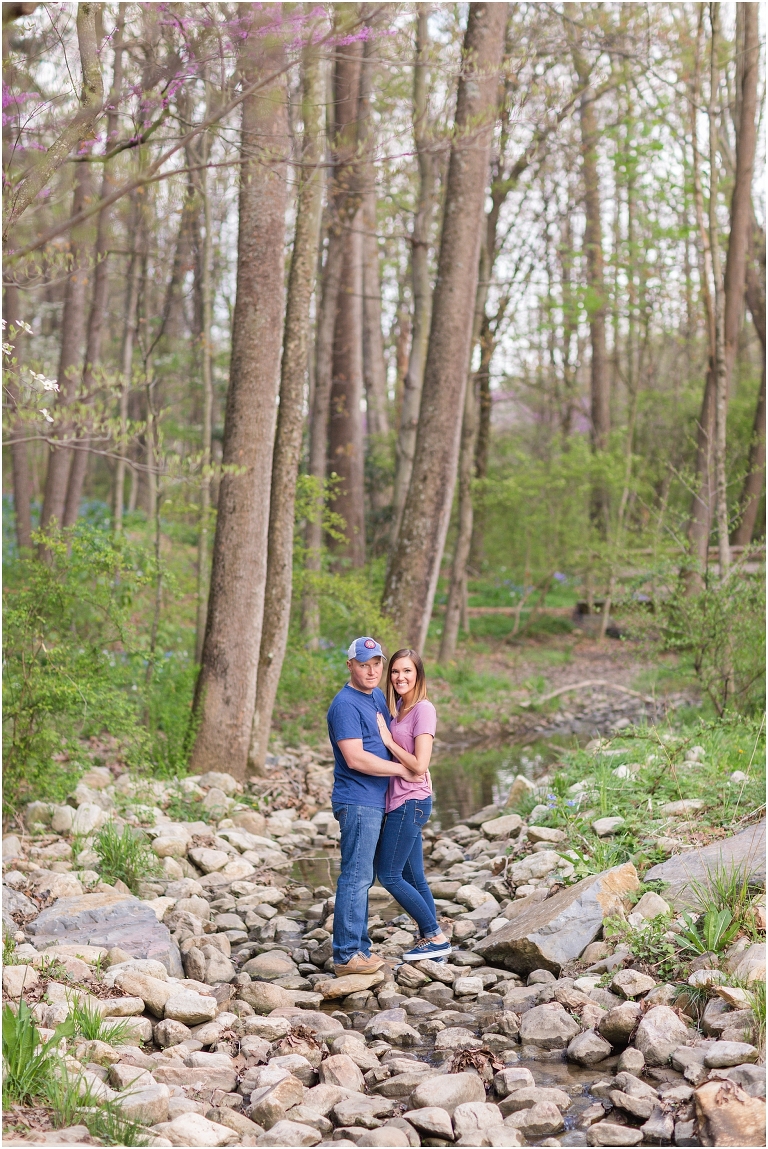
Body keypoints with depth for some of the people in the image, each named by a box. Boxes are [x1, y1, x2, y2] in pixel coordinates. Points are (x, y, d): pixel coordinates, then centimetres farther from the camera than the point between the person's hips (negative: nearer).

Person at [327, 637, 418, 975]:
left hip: (375, 803, 9)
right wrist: (401, 769, -13)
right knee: (356, 878, -8)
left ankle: (359, 947, 21)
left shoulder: (378, 697, 14)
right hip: (358, 803, -9)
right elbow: (355, 758, -22)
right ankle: (346, 956, -5)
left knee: (362, 878, 14)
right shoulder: (346, 704, -14)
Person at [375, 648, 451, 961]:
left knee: (389, 875, -5)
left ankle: (436, 936, 3)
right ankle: (430, 940, 16)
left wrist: (389, 741, -13)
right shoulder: (397, 709, 12)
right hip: (399, 802, 9)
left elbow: (419, 766, -18)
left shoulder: (423, 709, -14)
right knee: (413, 878, 10)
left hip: (411, 802, -9)